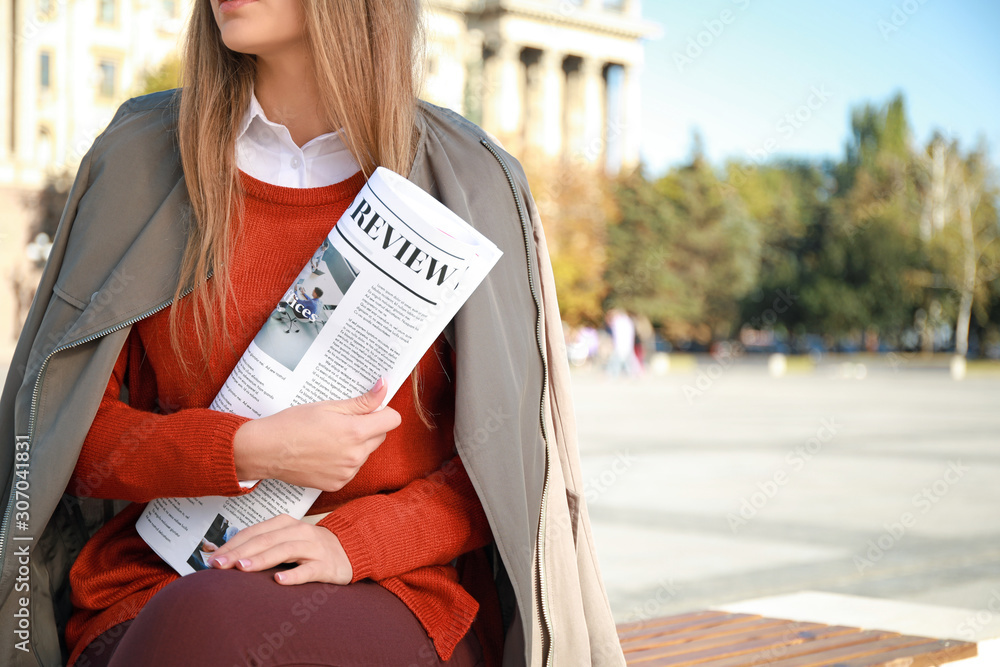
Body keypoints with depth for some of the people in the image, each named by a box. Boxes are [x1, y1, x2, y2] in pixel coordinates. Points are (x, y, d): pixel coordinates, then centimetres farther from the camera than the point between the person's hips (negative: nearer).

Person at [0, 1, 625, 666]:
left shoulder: (471, 185, 2)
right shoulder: (137, 162, 6)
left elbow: (510, 452, 3)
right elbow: (66, 427, 6)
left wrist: (353, 536, -15)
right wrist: (246, 451, -12)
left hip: (391, 589, -2)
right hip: (157, 595, 2)